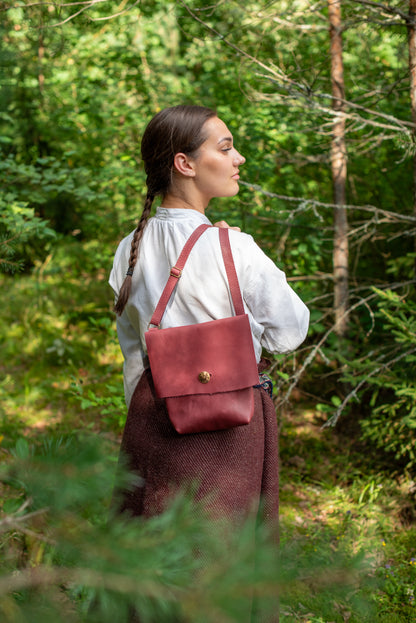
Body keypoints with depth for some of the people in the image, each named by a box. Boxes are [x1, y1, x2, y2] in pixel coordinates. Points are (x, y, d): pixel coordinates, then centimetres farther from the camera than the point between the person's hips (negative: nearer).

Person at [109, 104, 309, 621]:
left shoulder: (131, 250, -2)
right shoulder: (234, 251, -20)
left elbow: (132, 346, 8)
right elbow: (289, 332, -8)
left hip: (151, 413, 5)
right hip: (229, 419, -5)